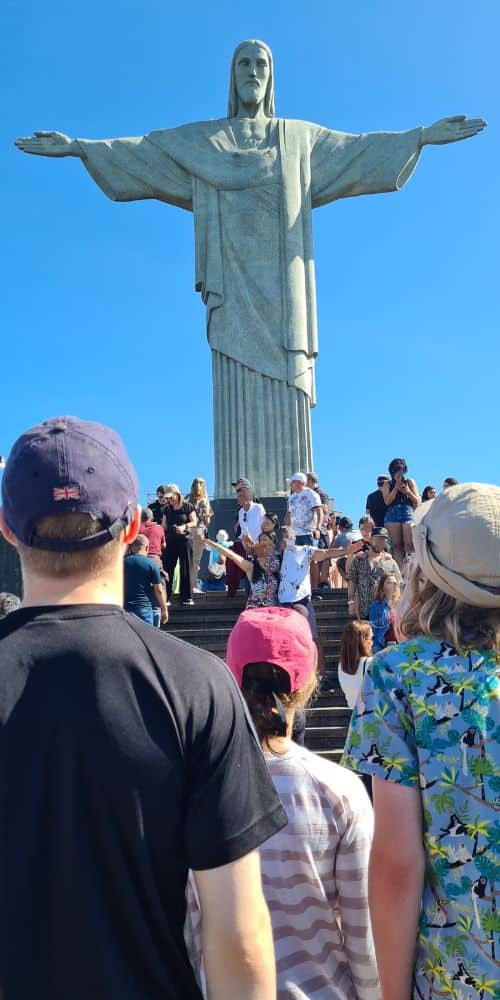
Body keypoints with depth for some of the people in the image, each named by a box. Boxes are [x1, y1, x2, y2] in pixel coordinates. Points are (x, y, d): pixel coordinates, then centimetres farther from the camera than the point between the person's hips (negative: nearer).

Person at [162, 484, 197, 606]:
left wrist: (184, 526, -19)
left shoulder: (187, 507, -2)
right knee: (167, 569, 0)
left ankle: (186, 597, 5)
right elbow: (164, 526, 15)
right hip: (170, 541, 4)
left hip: (184, 540, -4)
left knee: (185, 569, -1)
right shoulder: (167, 509, 11)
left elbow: (194, 522, -2)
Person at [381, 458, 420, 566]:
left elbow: (417, 501, 12)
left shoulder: (410, 482, 16)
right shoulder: (387, 485, 16)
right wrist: (396, 488, -6)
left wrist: (407, 491, -4)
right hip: (392, 514, 0)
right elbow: (387, 501, 2)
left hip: (408, 513, 0)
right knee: (397, 545, -5)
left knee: (409, 544, -15)